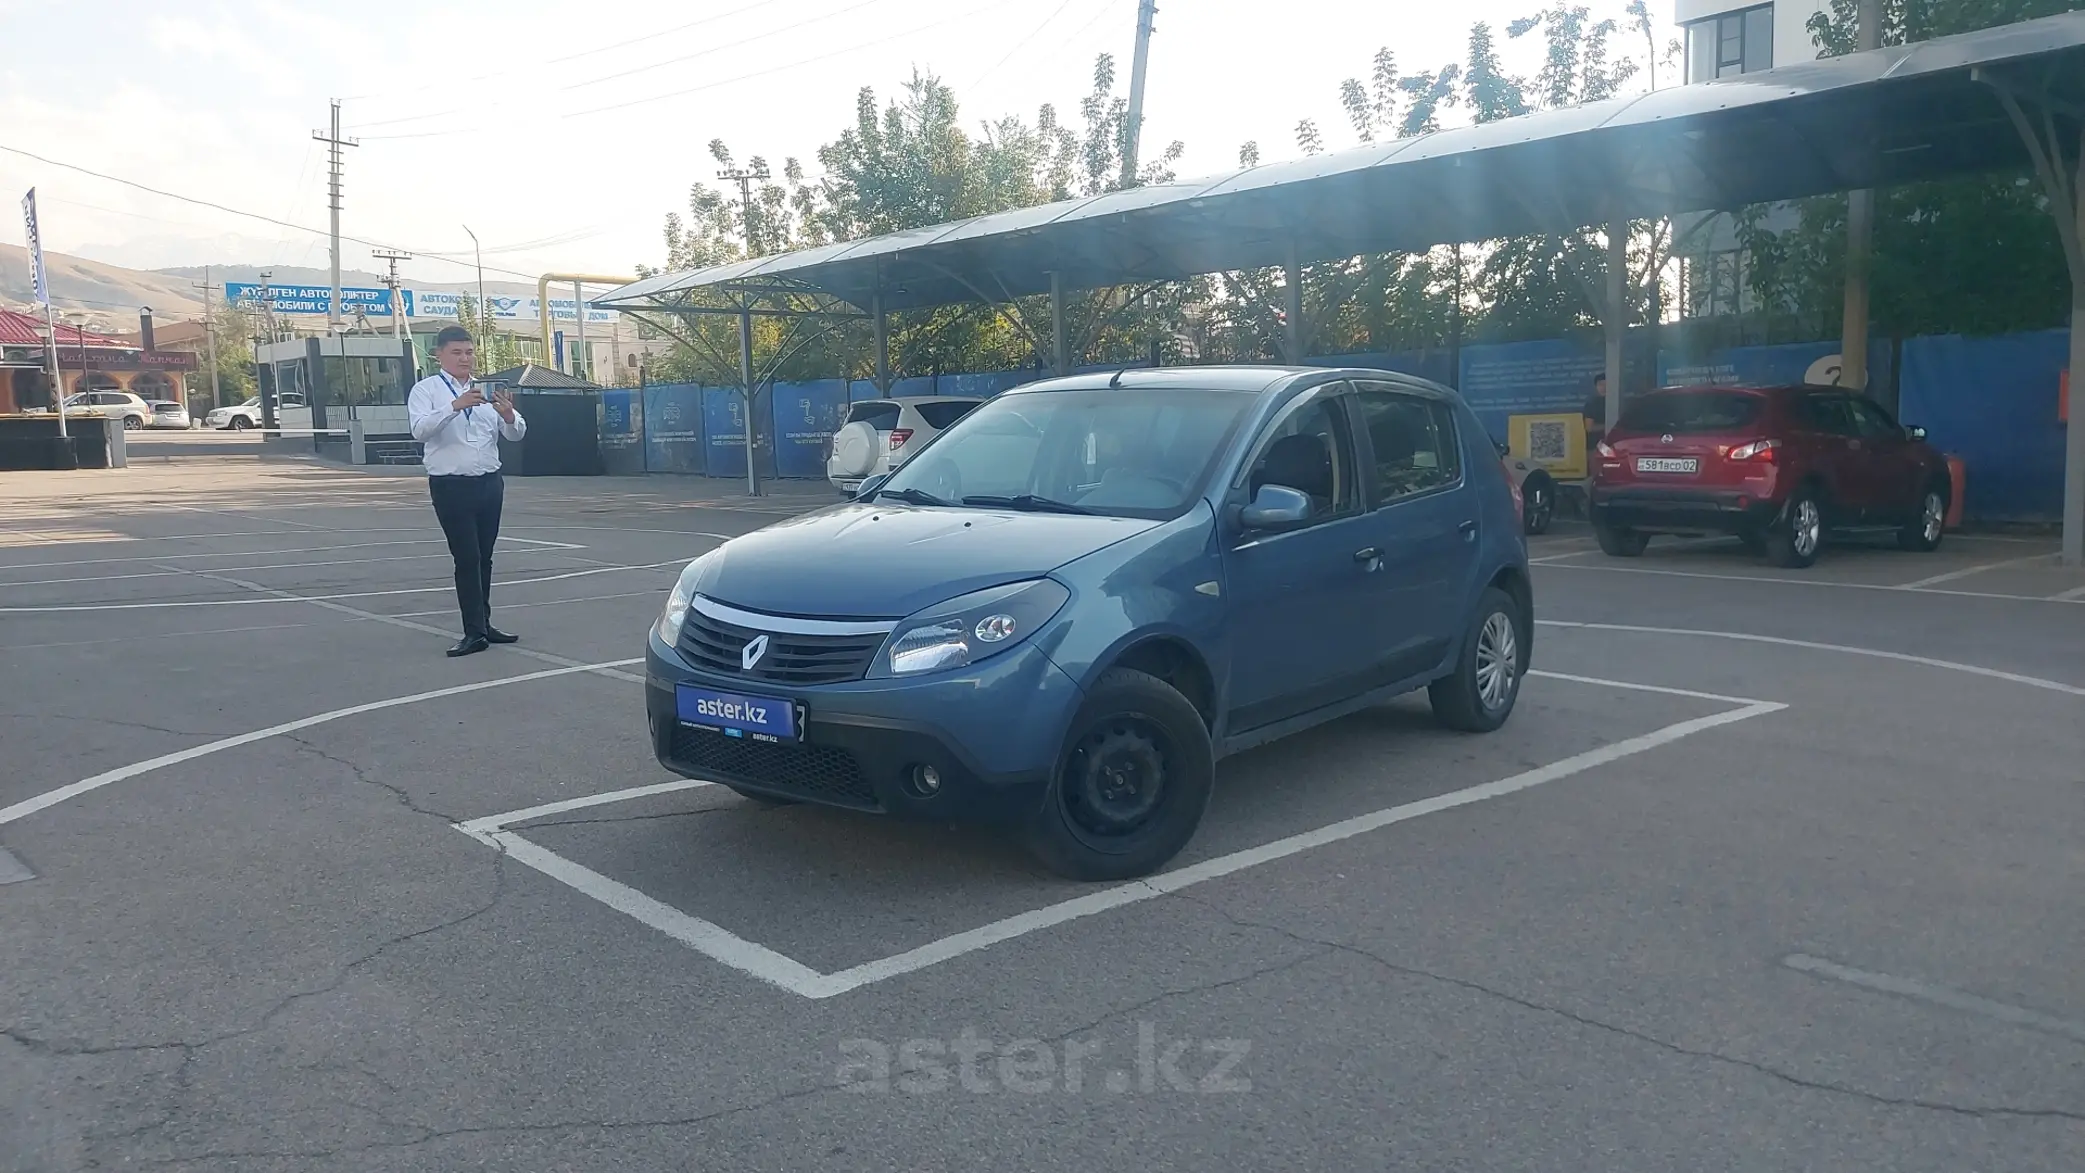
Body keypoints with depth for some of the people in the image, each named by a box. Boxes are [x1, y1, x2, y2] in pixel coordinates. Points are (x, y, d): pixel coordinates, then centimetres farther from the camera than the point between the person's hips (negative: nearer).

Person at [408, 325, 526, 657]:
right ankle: (474, 632, -3)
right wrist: (455, 406, -35)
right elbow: (420, 430, -21)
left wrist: (508, 415, -19)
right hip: (451, 486, -5)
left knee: (484, 557, 12)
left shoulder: (486, 391, 10)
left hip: (490, 482, 5)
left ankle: (484, 624, 21)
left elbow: (516, 433, 4)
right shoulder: (426, 390, -3)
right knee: (466, 558, -7)